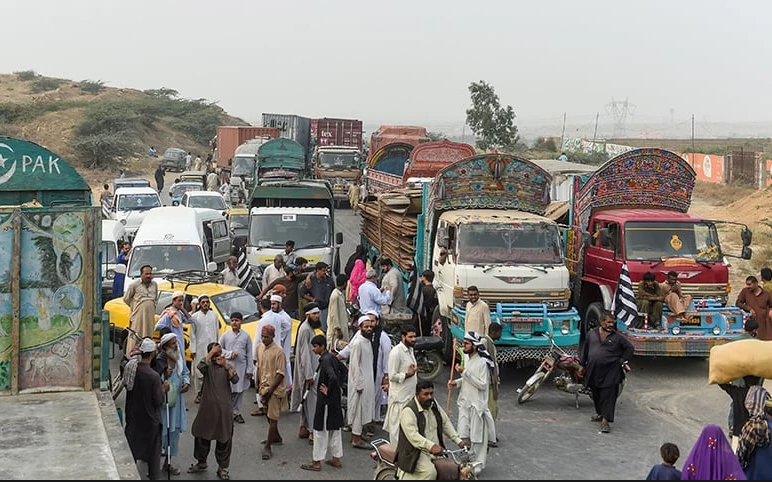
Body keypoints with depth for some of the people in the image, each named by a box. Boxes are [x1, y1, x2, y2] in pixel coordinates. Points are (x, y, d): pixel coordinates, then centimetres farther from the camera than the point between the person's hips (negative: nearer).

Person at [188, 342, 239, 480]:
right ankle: (201, 462, 33)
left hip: (224, 408, 0)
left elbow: (235, 380, -15)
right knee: (202, 435, 13)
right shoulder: (208, 366, -2)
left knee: (224, 438, 6)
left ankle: (222, 467, 19)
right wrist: (211, 352, -22)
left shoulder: (227, 366, 2)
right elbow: (200, 366, -26)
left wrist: (226, 365, -23)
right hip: (207, 406, 0)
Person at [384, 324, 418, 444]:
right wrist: (408, 374, -22)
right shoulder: (396, 352, -16)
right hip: (400, 397, -9)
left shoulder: (410, 350, 12)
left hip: (410, 394, 9)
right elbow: (392, 376, -18)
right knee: (398, 426, -2)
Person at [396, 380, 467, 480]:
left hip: (436, 450, 8)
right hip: (416, 452, -8)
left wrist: (458, 440, 2)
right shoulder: (408, 411, -15)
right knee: (430, 472, -31)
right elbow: (413, 435, -25)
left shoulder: (434, 405, 10)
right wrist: (431, 446, -36)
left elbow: (445, 423, 15)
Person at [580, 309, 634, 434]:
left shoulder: (617, 337, -1)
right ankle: (600, 413, 37)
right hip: (593, 372, 4)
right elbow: (585, 350, 15)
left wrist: (622, 360, 1)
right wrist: (582, 365, 15)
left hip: (610, 373, -3)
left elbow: (630, 348, 7)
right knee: (596, 395, 17)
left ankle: (605, 421, -7)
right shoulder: (591, 334, 6)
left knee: (608, 397, -6)